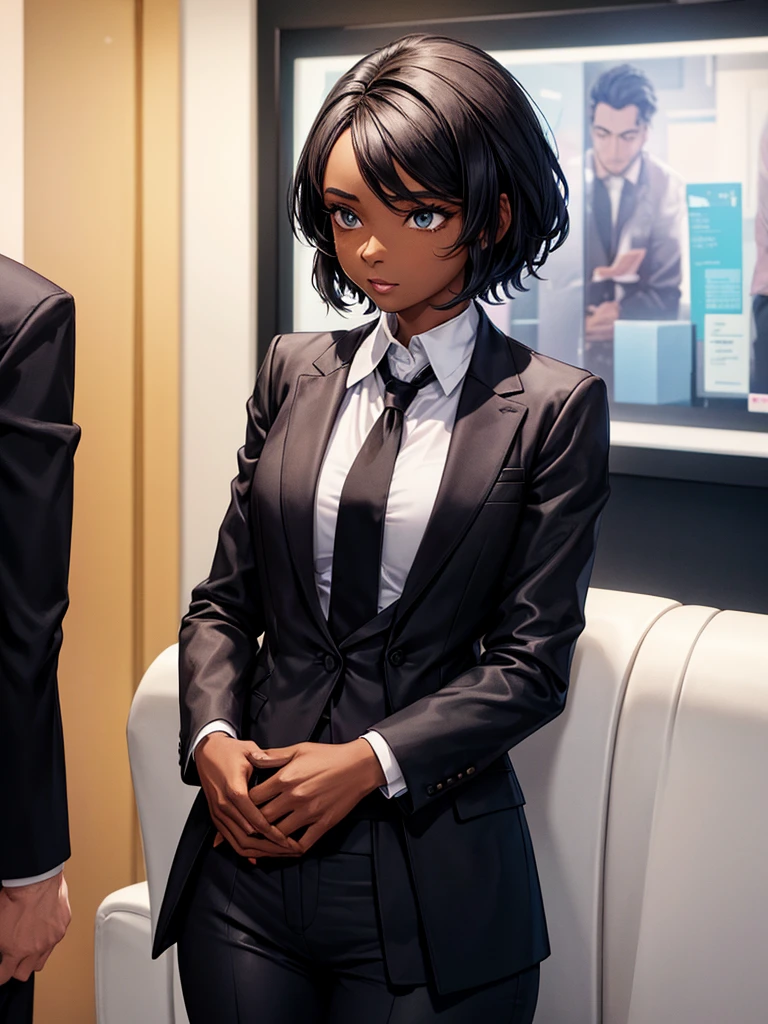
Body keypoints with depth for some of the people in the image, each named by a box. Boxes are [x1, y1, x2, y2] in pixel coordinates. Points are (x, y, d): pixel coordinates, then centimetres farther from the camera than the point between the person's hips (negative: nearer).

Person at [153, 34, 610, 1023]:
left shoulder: (553, 408, -4)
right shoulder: (295, 371, 8)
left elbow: (531, 662, -6)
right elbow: (225, 596, 10)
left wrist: (369, 760, -15)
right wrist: (213, 736, -6)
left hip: (430, 876, -3)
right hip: (249, 839, 3)